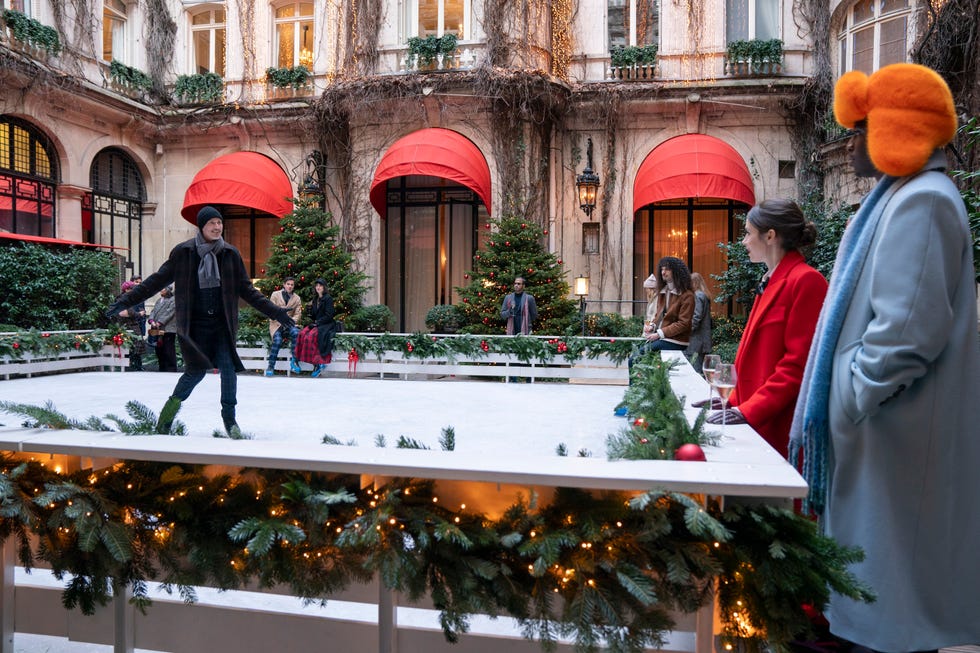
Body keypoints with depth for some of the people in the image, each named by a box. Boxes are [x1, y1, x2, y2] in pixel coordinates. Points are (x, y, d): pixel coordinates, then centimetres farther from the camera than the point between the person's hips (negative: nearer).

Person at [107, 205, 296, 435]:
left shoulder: (230, 254, 4)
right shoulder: (183, 252, -1)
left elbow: (246, 290, 9)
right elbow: (158, 280, 5)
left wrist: (275, 312, 5)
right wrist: (126, 301, 2)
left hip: (222, 323, 2)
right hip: (195, 324, -2)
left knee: (228, 367, -6)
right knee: (196, 369, -7)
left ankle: (229, 418, 8)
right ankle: (174, 403, 21)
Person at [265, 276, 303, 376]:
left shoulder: (297, 298, 12)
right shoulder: (275, 295, 8)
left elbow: (297, 314, 4)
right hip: (276, 324, -1)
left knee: (296, 333, -33)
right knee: (277, 340, -30)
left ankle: (294, 360, -23)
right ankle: (271, 366, -20)